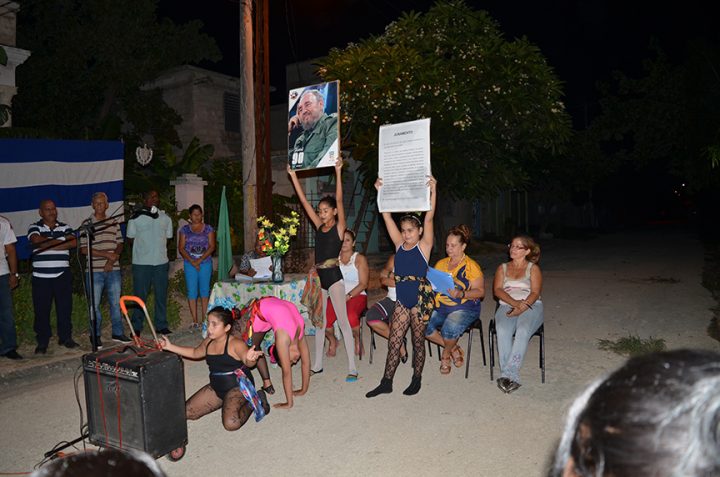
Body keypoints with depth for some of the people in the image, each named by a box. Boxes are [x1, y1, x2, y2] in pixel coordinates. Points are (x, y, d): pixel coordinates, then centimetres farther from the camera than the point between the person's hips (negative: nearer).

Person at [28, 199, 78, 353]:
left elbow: (74, 242, -8)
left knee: (65, 308, 5)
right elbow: (36, 240, -17)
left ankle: (66, 338, 19)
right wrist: (62, 241, -12)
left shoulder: (65, 227, 10)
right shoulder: (35, 228, 4)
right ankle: (42, 342, 15)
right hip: (41, 277, -1)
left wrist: (49, 245, -13)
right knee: (42, 310, 3)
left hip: (63, 275, 2)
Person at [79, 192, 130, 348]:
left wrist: (112, 260, -7)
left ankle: (117, 333, 20)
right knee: (94, 304, 2)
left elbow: (120, 244, 9)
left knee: (116, 303, 9)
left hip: (113, 269, 3)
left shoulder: (114, 223, 10)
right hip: (95, 271, -3)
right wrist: (107, 254, -11)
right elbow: (83, 249, -7)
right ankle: (95, 335, 15)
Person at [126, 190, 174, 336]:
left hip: (161, 262, 3)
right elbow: (131, 239, 4)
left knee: (161, 295, 7)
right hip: (141, 263, -3)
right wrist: (144, 244, -4)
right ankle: (136, 327, 12)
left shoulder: (165, 218, 11)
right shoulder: (136, 218, 1)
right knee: (140, 295, 2)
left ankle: (161, 325, 17)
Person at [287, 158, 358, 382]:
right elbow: (304, 201, 11)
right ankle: (317, 365, 24)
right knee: (319, 321, 13)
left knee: (343, 321, -6)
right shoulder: (319, 226, 10)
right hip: (319, 277, 7)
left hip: (334, 276, -7)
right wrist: (293, 176, 10)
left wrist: (338, 172, -23)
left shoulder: (339, 227, -5)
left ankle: (352, 368, -2)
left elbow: (339, 200, -16)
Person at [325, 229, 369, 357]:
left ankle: (357, 340, -2)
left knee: (350, 316, -36)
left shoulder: (360, 259, 2)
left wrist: (348, 296, -18)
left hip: (357, 295, -3)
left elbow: (363, 284, -6)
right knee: (324, 318, -26)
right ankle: (332, 341, 8)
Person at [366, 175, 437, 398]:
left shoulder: (424, 246, -4)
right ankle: (386, 382, 13)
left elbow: (429, 218, -16)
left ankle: (417, 379, 25)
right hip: (402, 298, 4)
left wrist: (433, 190, -25)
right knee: (393, 341, 5)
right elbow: (387, 216, 3)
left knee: (418, 340, 9)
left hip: (421, 298, -4)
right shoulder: (399, 245, 6)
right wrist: (380, 191, -1)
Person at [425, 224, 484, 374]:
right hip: (440, 307, 6)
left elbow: (480, 292, -7)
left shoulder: (471, 266, -2)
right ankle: (454, 349, 1)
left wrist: (461, 294, -23)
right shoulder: (440, 264, 15)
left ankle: (446, 355, 3)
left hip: (464, 308, -5)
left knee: (450, 328, -33)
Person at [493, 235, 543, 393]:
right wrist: (514, 303, -13)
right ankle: (512, 377, -35)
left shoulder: (533, 268, 16)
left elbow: (535, 293, 1)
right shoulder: (502, 268, 23)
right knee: (503, 331, -32)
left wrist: (522, 308, -18)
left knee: (523, 330, -35)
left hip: (531, 306, -1)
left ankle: (507, 374, -39)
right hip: (507, 306, 2)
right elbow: (497, 290, 6)